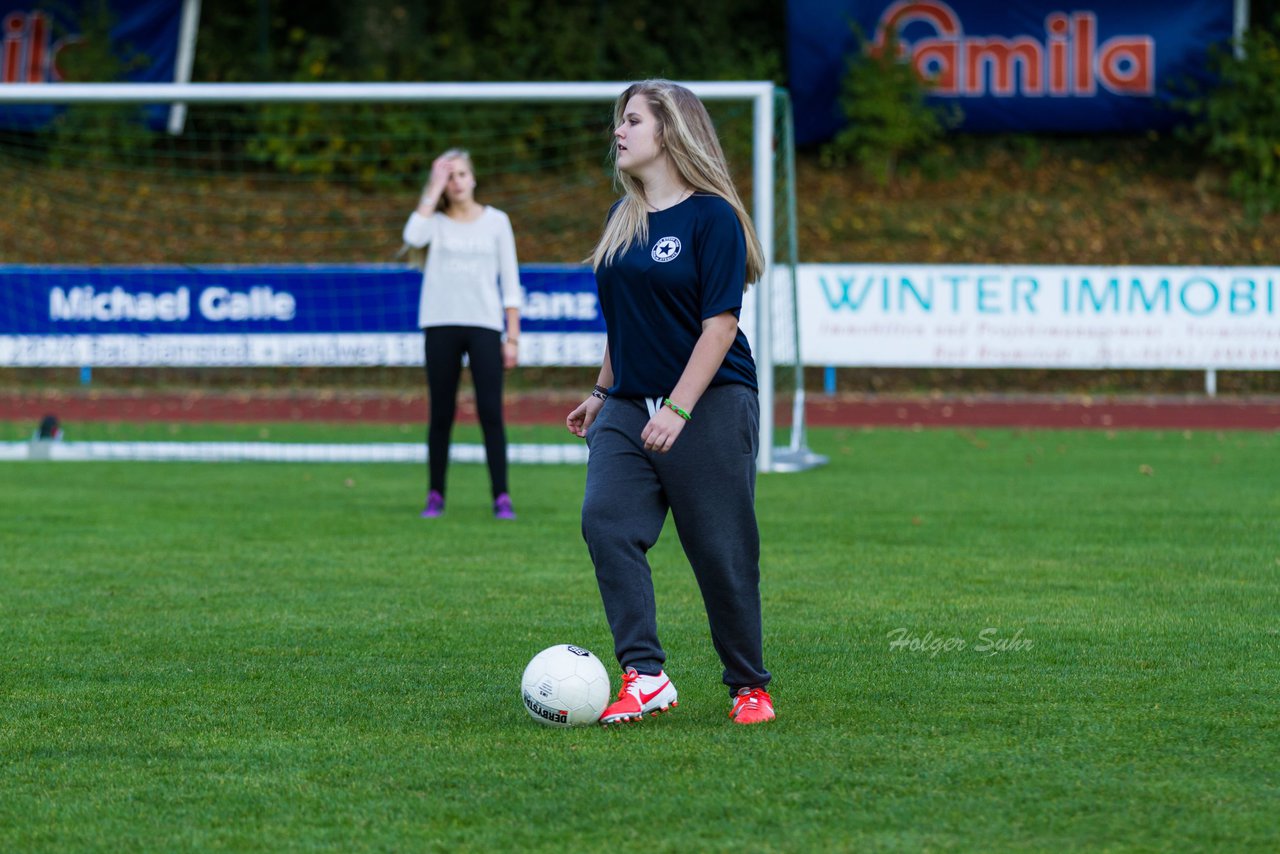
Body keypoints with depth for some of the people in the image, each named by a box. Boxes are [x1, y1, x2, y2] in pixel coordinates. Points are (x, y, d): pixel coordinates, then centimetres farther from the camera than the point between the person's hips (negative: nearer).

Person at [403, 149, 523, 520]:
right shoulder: (436, 221, 8)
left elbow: (510, 281, 8)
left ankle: (501, 497, -9)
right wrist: (434, 189, -9)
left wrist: (513, 336, 2)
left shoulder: (496, 221, 9)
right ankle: (435, 495, 9)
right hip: (441, 325, 1)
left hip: (485, 325, 0)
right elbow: (413, 237, -17)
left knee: (491, 412, -9)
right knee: (441, 415, 2)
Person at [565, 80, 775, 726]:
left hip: (710, 406, -6)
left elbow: (719, 324, -14)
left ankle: (749, 687, 15)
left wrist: (677, 408, -20)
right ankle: (645, 676, -17)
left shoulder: (712, 216, -9)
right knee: (606, 522, -14)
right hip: (630, 407, 6)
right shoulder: (622, 218, 13)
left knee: (721, 551, -2)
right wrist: (602, 392, 24)